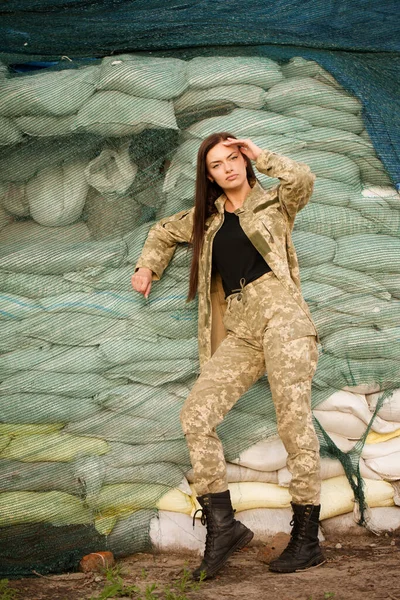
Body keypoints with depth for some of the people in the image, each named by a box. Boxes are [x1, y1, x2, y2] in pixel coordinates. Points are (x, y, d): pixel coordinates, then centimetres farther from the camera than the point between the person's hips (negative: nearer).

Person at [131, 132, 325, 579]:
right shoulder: (207, 218, 25)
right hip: (239, 332, 5)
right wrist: (147, 265, 25)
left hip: (281, 316, -5)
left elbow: (302, 179, -9)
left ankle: (306, 541, -6)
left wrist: (259, 155, 4)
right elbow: (165, 231, 41)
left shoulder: (274, 202, 12)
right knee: (195, 416, -12)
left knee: (294, 425, -12)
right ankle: (222, 526, -9)